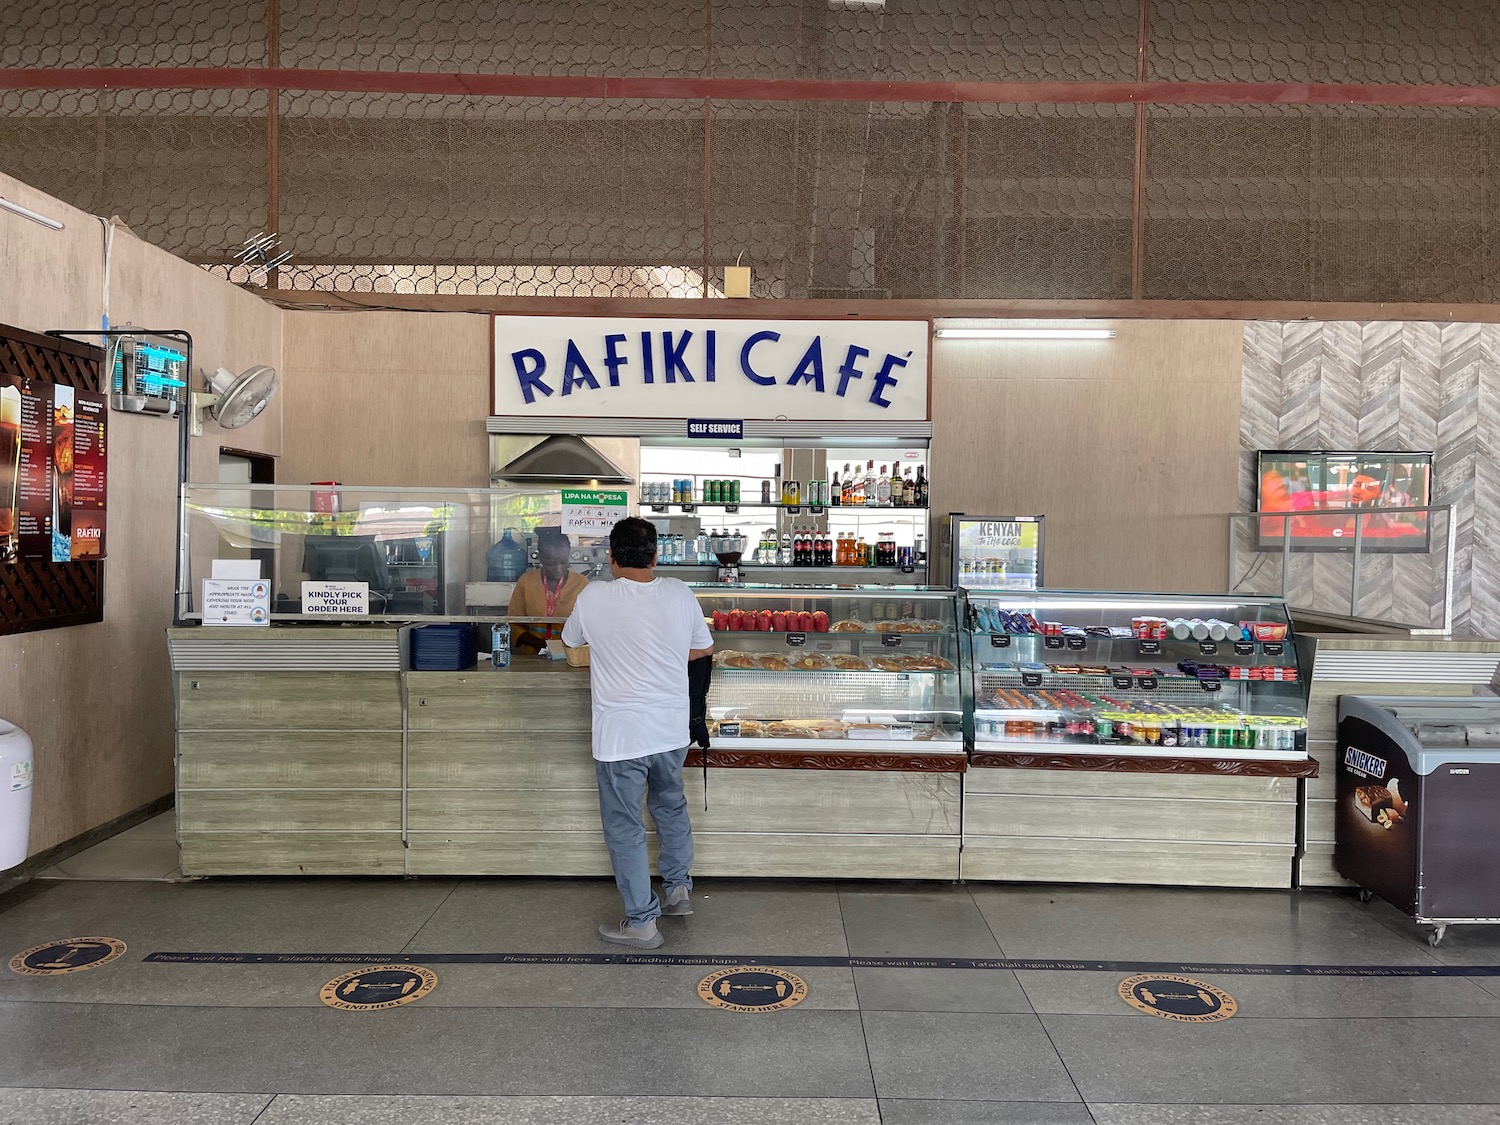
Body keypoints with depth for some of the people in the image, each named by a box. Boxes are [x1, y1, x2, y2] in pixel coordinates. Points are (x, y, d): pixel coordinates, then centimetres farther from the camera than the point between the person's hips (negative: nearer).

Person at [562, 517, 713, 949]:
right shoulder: (679, 594, -5)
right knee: (671, 804, 27)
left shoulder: (593, 597, -13)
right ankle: (678, 889, 40)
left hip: (620, 735, -4)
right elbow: (703, 652, 6)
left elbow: (569, 641, 7)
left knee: (624, 828, 10)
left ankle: (641, 922, 18)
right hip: (674, 730, 4)